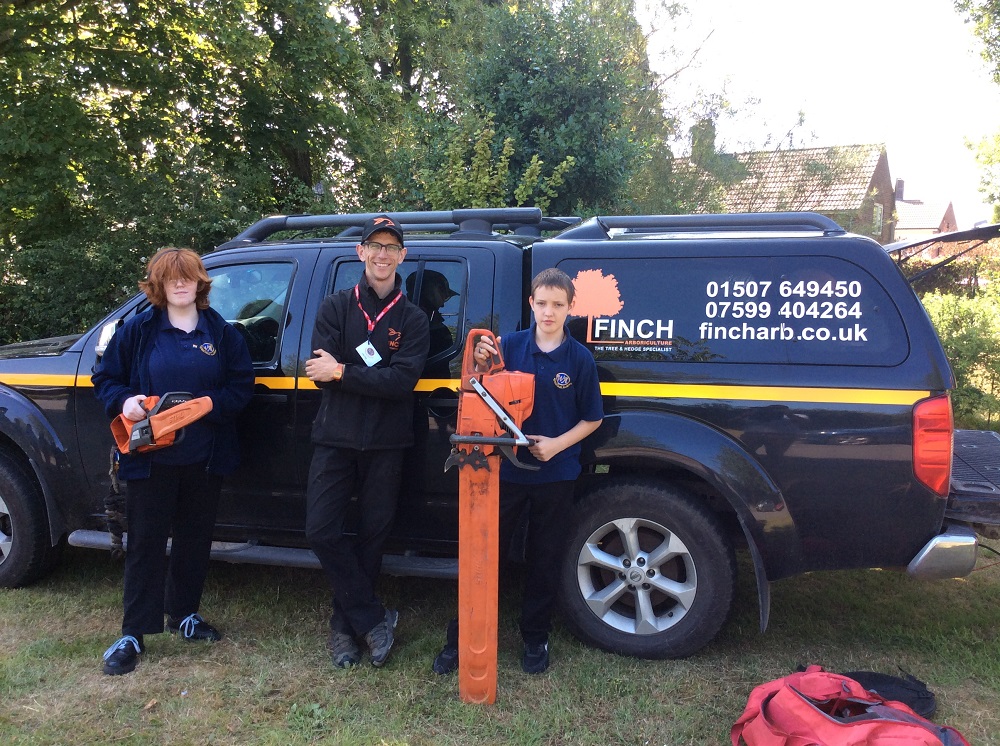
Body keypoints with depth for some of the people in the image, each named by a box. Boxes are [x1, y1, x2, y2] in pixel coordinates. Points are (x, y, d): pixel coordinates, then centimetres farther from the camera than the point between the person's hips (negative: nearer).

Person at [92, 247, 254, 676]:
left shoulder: (221, 333, 4)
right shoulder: (138, 330, 1)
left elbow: (242, 385, 2)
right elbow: (105, 378, 5)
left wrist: (210, 403, -16)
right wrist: (124, 400, -15)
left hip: (204, 459, 2)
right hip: (150, 458, -2)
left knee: (195, 538, 14)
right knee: (146, 542, 3)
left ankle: (183, 613, 32)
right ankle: (133, 634, 13)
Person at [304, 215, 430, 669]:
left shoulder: (412, 319, 3)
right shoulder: (336, 307, 5)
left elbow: (404, 380, -14)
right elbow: (320, 372, -9)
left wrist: (342, 372, -21)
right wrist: (377, 376, -19)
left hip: (385, 444, 0)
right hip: (335, 439, 1)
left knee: (372, 535, 6)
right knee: (321, 531, -5)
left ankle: (346, 624, 24)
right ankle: (374, 619, 10)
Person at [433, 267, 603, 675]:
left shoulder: (580, 358, -4)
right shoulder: (509, 345, -2)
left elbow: (592, 418, 2)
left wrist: (557, 444, -13)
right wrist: (480, 364, -22)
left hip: (554, 476, 0)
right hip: (506, 469, 1)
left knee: (544, 561, 12)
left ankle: (535, 638, 30)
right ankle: (461, 637, 21)